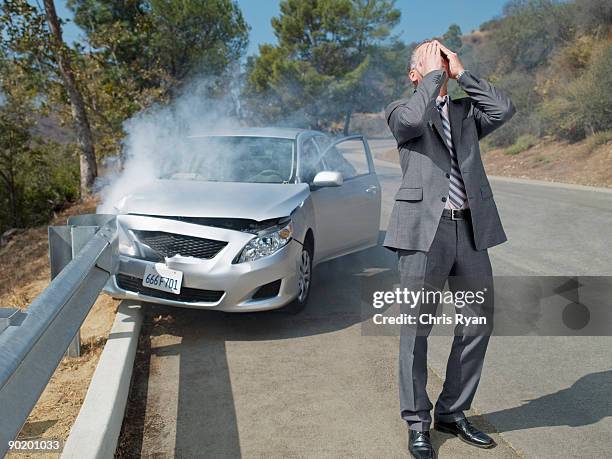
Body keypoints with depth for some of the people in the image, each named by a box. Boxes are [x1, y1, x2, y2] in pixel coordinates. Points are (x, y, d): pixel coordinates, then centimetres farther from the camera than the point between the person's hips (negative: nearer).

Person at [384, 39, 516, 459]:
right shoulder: (400, 111, 7)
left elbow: (504, 108, 0)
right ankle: (418, 423, 19)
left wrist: (460, 72, 5)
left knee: (478, 324, 10)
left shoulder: (466, 112, 19)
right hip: (424, 229, -5)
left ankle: (452, 412, 28)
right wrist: (434, 72, -3)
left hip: (470, 229, 5)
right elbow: (414, 119, -16)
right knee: (416, 330, 2)